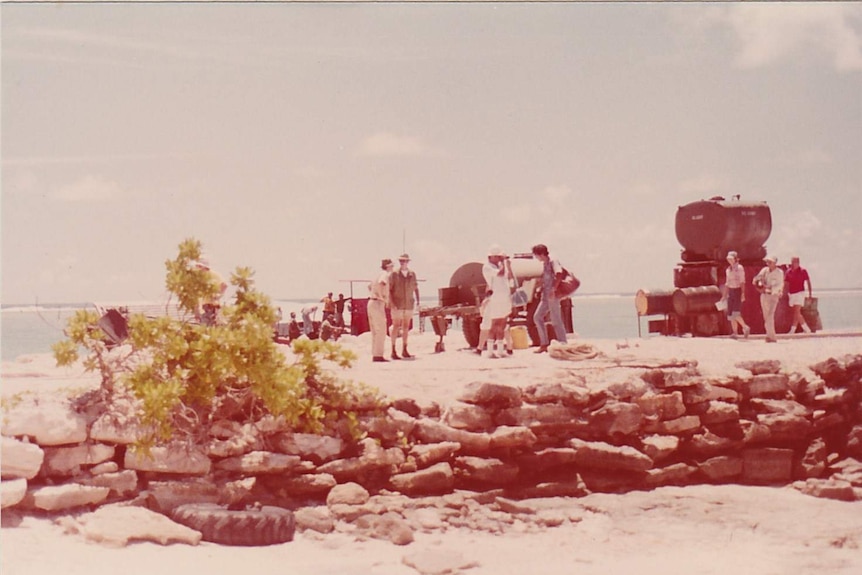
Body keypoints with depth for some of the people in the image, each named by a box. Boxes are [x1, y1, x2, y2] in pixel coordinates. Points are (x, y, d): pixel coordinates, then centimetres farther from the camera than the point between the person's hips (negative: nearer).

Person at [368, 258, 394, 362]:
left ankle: (375, 355, 12)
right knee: (381, 331, -9)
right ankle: (378, 355, -12)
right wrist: (383, 298, -22)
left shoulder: (381, 275, 20)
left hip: (371, 303, 9)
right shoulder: (386, 275, -9)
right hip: (378, 304, -9)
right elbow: (380, 284, -30)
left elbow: (370, 286, 33)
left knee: (375, 331, 11)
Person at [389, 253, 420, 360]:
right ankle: (393, 351, 1)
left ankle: (404, 350, 15)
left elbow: (416, 288, 13)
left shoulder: (412, 274, 5)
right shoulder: (394, 274, -5)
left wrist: (417, 300, 4)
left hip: (409, 304, 4)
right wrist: (392, 303, -14)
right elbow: (388, 289, -6)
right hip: (397, 305, -4)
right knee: (396, 326, -3)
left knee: (406, 326, 8)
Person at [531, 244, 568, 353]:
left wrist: (553, 289, -28)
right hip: (545, 296, 10)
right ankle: (544, 344, 9)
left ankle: (563, 344, 1)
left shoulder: (553, 261, -11)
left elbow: (559, 273, -27)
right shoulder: (544, 264, 16)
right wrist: (541, 289, 17)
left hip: (553, 296, -10)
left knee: (556, 320, -6)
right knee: (537, 317, 6)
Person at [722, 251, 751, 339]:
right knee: (730, 314, 2)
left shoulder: (740, 268, -6)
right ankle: (735, 332, 5)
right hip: (731, 291, 7)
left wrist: (743, 293, -17)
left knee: (736, 313, -15)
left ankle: (745, 327, 2)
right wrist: (725, 295, 17)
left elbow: (742, 281, -10)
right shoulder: (728, 270, 14)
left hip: (738, 290, -7)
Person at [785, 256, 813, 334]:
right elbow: (786, 283, 9)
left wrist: (810, 293, 2)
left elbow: (808, 281, 3)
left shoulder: (803, 271, -5)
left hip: (799, 293, -5)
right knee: (796, 313, 9)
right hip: (791, 294, 5)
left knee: (797, 312, -13)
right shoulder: (788, 272, 5)